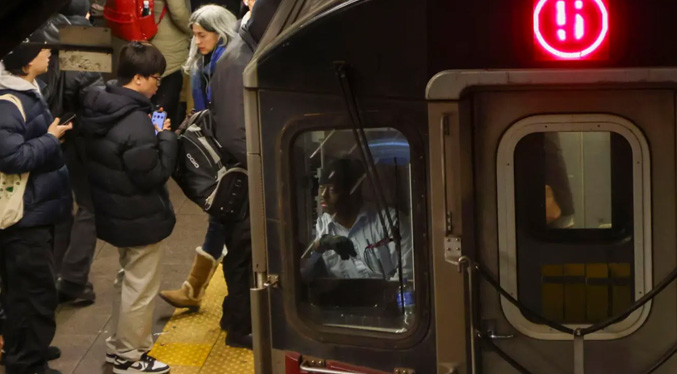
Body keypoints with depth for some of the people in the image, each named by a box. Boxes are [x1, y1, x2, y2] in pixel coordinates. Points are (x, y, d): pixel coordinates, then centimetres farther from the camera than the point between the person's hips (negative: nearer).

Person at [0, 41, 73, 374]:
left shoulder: (27, 93, 10)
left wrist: (52, 135, 4)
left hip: (35, 209, 10)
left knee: (27, 289, 19)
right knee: (34, 291, -2)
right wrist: (51, 139, -18)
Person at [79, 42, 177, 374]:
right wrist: (166, 138, -13)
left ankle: (118, 345, 39)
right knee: (140, 288, 7)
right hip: (141, 218, -10)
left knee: (127, 280, 26)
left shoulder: (101, 109, -1)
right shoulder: (136, 124, -30)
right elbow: (154, 174, -25)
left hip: (116, 212, 10)